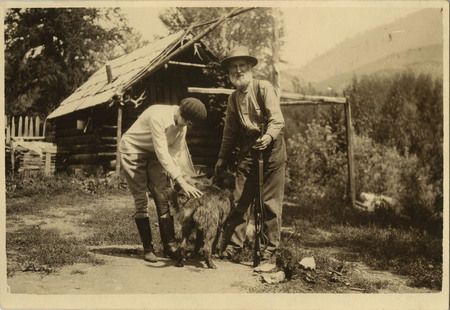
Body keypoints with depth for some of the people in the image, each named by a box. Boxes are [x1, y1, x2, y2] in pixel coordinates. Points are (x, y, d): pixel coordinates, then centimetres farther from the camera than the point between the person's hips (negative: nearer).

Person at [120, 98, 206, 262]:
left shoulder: (181, 123, -10)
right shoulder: (158, 116, -33)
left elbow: (177, 152, -5)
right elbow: (162, 153, -36)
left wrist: (186, 179, -11)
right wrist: (182, 182, -39)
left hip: (153, 154, 6)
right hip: (133, 151, -6)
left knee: (162, 198, -3)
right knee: (141, 200, -8)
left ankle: (169, 245, 1)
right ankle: (148, 249, 0)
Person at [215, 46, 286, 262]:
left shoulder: (264, 88, -4)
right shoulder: (233, 98, 15)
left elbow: (277, 119, -13)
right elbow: (230, 131, 23)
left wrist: (269, 136, -32)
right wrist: (223, 158, 23)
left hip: (270, 148, -5)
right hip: (246, 150, 5)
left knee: (270, 201, -1)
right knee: (240, 199, 3)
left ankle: (270, 247, 9)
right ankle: (233, 244, 11)